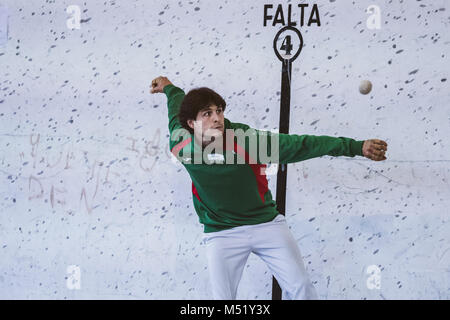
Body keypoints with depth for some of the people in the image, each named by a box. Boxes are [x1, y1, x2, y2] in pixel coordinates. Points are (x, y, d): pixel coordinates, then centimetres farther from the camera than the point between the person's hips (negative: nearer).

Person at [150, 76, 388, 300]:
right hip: (221, 233, 1)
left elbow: (299, 145, -22)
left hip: (266, 223, -1)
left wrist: (356, 147, -25)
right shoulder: (181, 146, -12)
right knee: (222, 297, -5)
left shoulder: (247, 140, -20)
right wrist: (169, 88, 33)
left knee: (300, 288, -5)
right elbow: (176, 117, 12)